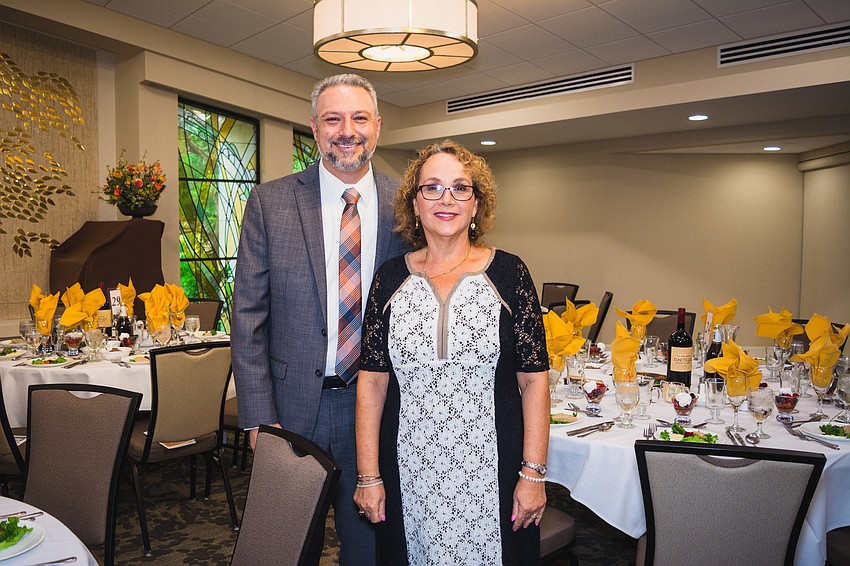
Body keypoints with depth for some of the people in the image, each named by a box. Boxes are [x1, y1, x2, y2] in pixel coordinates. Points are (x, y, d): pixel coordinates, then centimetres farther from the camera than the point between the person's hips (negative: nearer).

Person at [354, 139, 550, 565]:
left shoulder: (509, 274, -4)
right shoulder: (389, 278, 0)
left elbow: (534, 380, -5)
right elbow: (372, 380, 0)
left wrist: (533, 473, -8)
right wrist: (368, 475, -2)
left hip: (491, 471, -1)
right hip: (409, 471, 2)